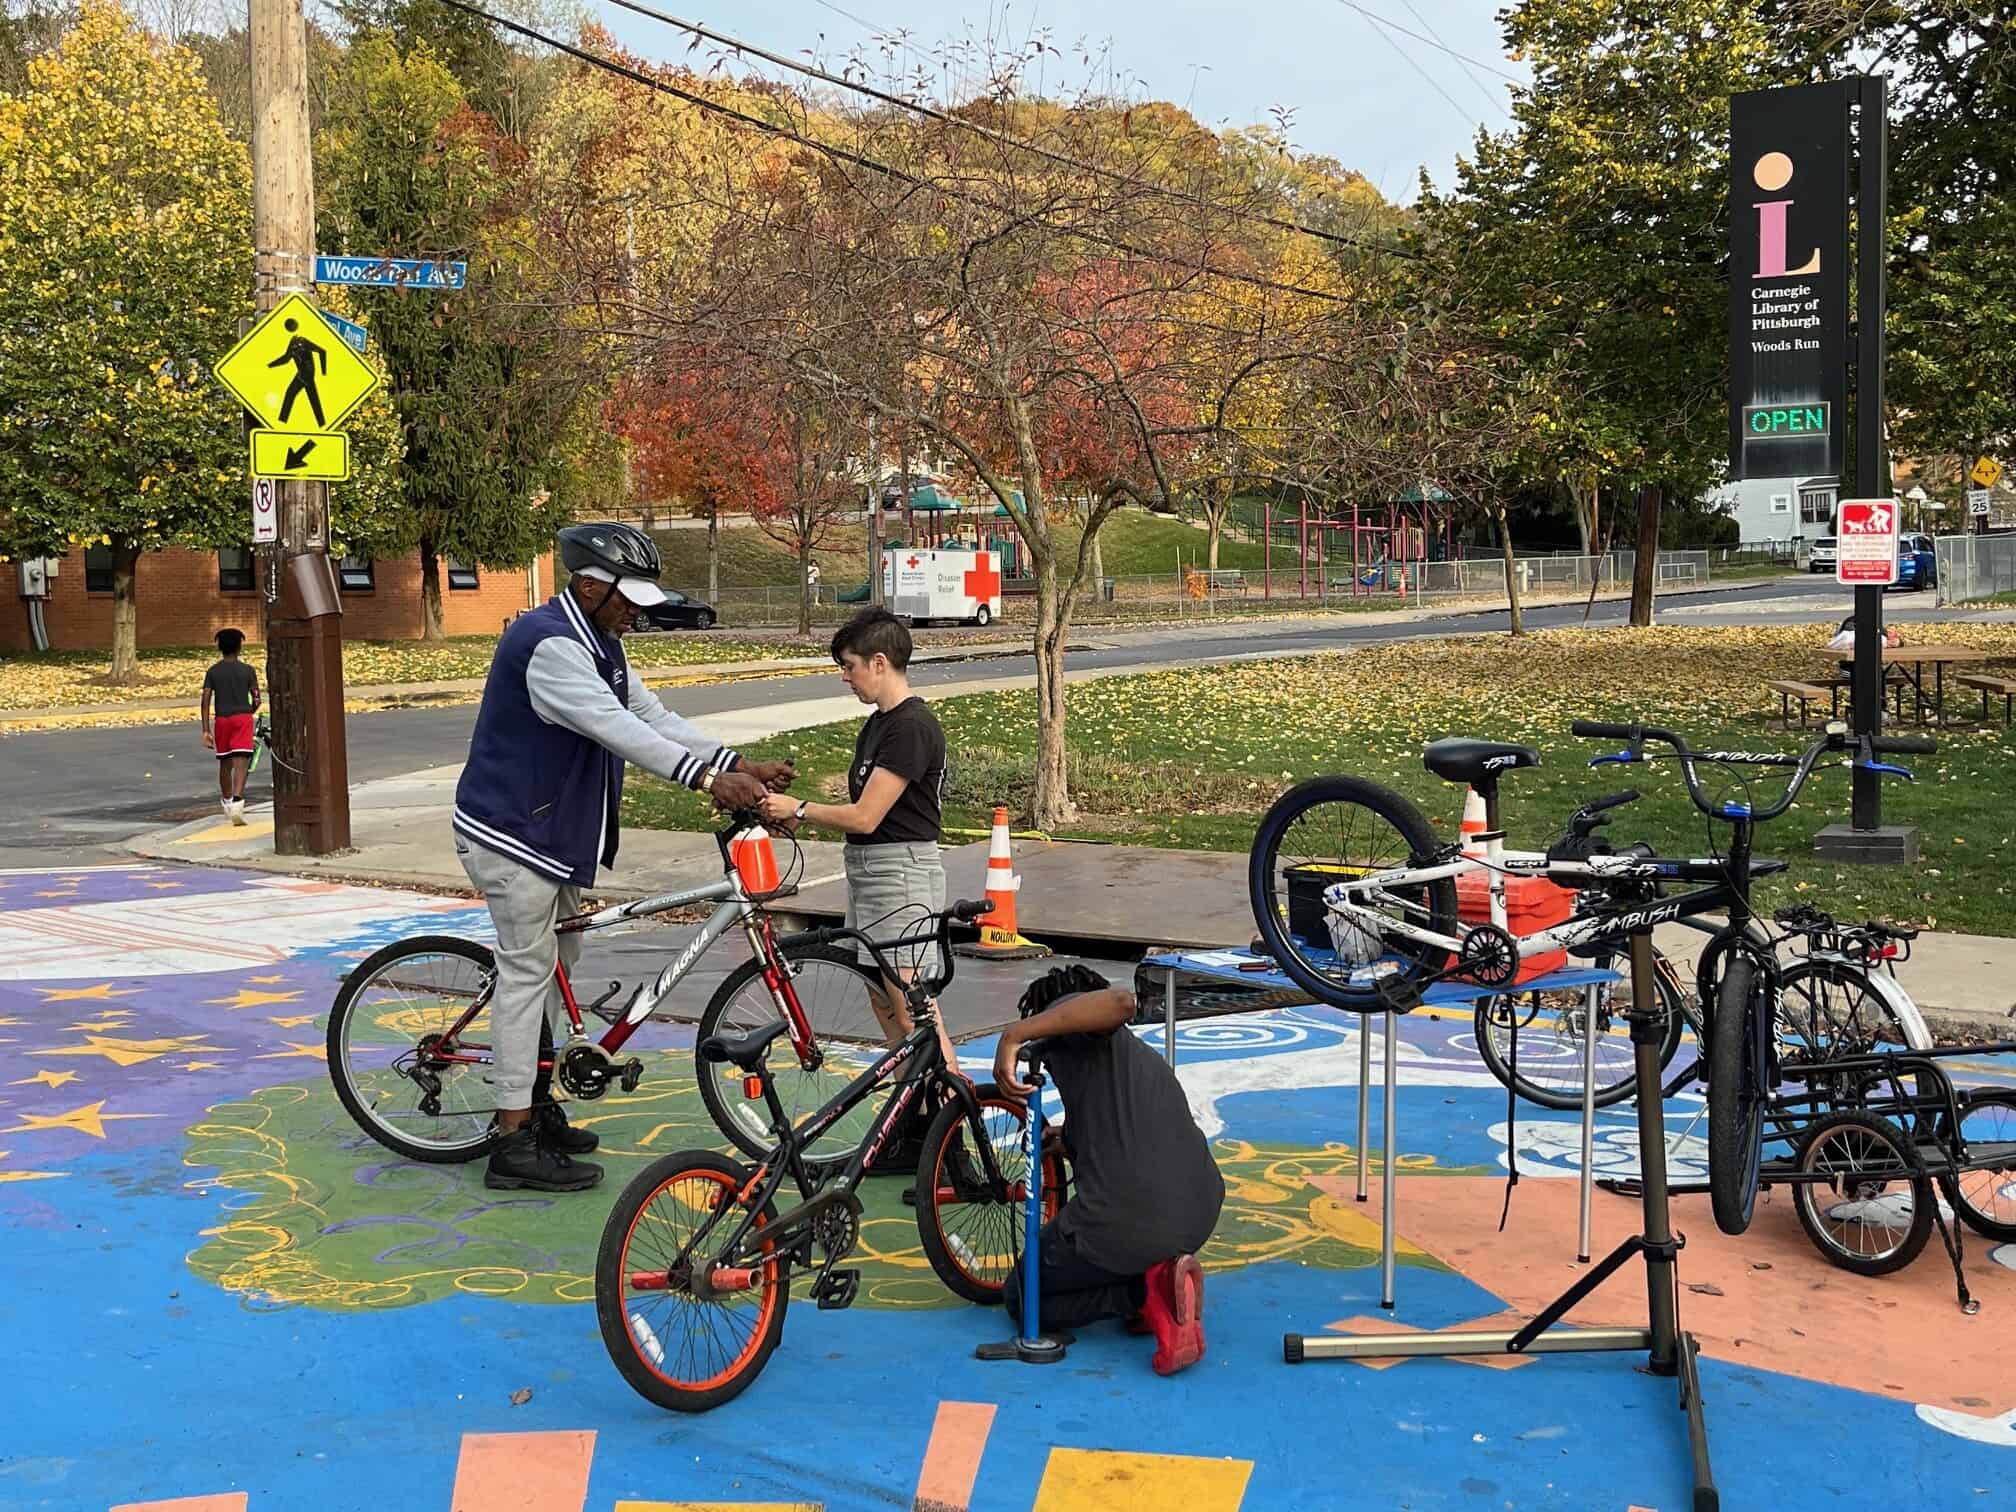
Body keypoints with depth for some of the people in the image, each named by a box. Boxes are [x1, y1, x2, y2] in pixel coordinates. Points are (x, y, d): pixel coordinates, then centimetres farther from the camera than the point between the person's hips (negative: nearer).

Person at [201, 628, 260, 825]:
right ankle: (237, 803, -28)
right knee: (241, 763, -10)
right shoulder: (247, 670, 1)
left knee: (225, 763, 18)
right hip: (243, 718, -2)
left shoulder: (213, 671, 5)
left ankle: (228, 803, 33)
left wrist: (206, 730, -2)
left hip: (222, 720, 2)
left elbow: (206, 701, -2)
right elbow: (256, 700, -1)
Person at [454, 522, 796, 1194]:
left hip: (555, 832, 10)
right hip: (510, 835, -10)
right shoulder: (549, 644, -24)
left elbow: (651, 715, 6)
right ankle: (515, 1145, -3)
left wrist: (740, 766, -4)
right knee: (527, 972, -8)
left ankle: (537, 1101, 31)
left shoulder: (598, 644, 10)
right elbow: (617, 729, -33)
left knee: (557, 959, 18)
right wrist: (708, 779, -38)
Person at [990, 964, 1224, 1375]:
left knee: (1021, 1299, 18)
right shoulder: (1144, 1058, 28)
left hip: (1125, 1221, -8)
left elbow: (1120, 1001, -22)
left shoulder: (1070, 1022, 2)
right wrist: (1064, 1141, 51)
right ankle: (1158, 1277, 12)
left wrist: (1014, 1034, -21)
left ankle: (1146, 1289, -5)